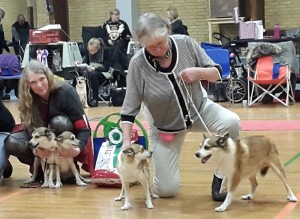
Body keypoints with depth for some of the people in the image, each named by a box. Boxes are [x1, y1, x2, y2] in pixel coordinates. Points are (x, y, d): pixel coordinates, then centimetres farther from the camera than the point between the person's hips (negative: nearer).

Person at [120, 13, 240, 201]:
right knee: (166, 190, -4)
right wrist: (127, 141, -30)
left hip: (199, 109, 2)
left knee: (231, 122, -30)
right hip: (164, 127, -2)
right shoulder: (138, 64, -23)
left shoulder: (185, 43, -17)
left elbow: (216, 73, -7)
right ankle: (155, 163, 31)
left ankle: (220, 178, -10)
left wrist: (199, 72, -28)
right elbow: (129, 108, -18)